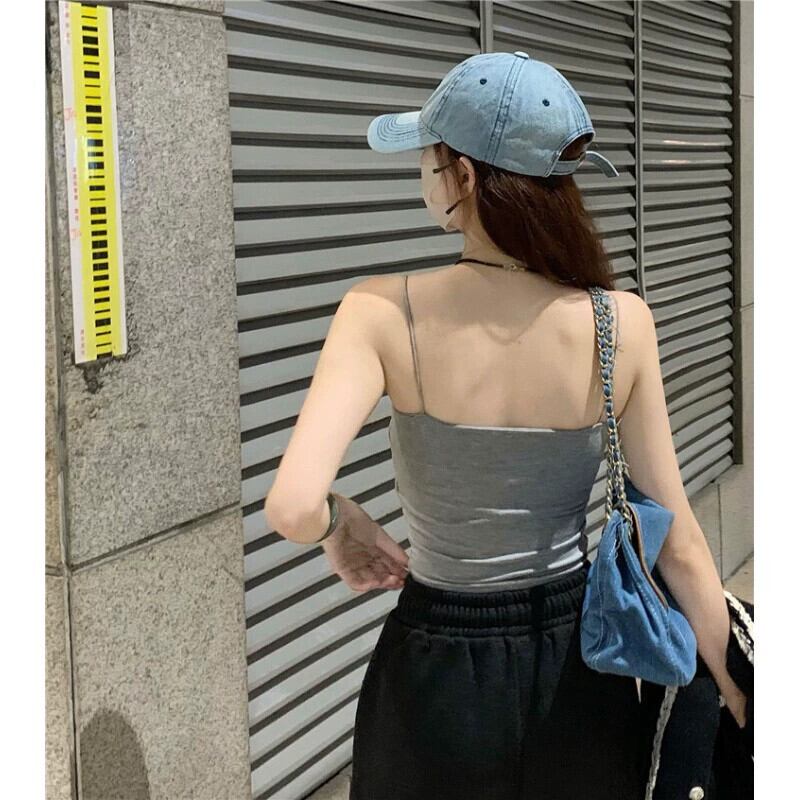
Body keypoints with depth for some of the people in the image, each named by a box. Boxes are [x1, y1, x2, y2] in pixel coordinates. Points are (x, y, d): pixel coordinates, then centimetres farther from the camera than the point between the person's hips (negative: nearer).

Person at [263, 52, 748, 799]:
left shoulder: (384, 312, -20)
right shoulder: (621, 323, -15)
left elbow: (293, 506, -32)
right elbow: (679, 547, -10)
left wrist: (341, 520, -7)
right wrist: (742, 705, 1)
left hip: (437, 670, -1)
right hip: (577, 664, 2)